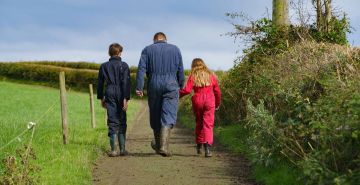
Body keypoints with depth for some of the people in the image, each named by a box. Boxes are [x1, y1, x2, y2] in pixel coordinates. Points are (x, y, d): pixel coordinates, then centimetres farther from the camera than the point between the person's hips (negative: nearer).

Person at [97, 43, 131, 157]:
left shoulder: (104, 66, 8)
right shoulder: (124, 65, -1)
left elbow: (100, 83, 11)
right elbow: (126, 83, -10)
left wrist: (101, 98, 19)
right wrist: (126, 99, -11)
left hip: (109, 94, 1)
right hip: (121, 94, -1)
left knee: (112, 121, 0)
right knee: (122, 122, 8)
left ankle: (113, 150, -7)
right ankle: (122, 149, 9)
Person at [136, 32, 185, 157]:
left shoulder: (147, 50, 8)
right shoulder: (175, 49, 10)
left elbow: (141, 69, -4)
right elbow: (180, 70, 9)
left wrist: (139, 87, -8)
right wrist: (181, 86, 21)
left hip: (153, 86, 1)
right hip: (171, 86, -1)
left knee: (155, 116, 14)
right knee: (168, 117, -7)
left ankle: (157, 143, 25)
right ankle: (163, 146, -21)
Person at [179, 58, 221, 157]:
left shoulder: (193, 76, 2)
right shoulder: (211, 75, 9)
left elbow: (187, 90, -11)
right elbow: (217, 91, 9)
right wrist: (218, 103, 22)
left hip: (197, 101, 0)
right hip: (210, 101, 0)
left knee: (199, 123, 17)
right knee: (208, 124, -2)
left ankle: (199, 146, 25)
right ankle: (207, 146, -19)